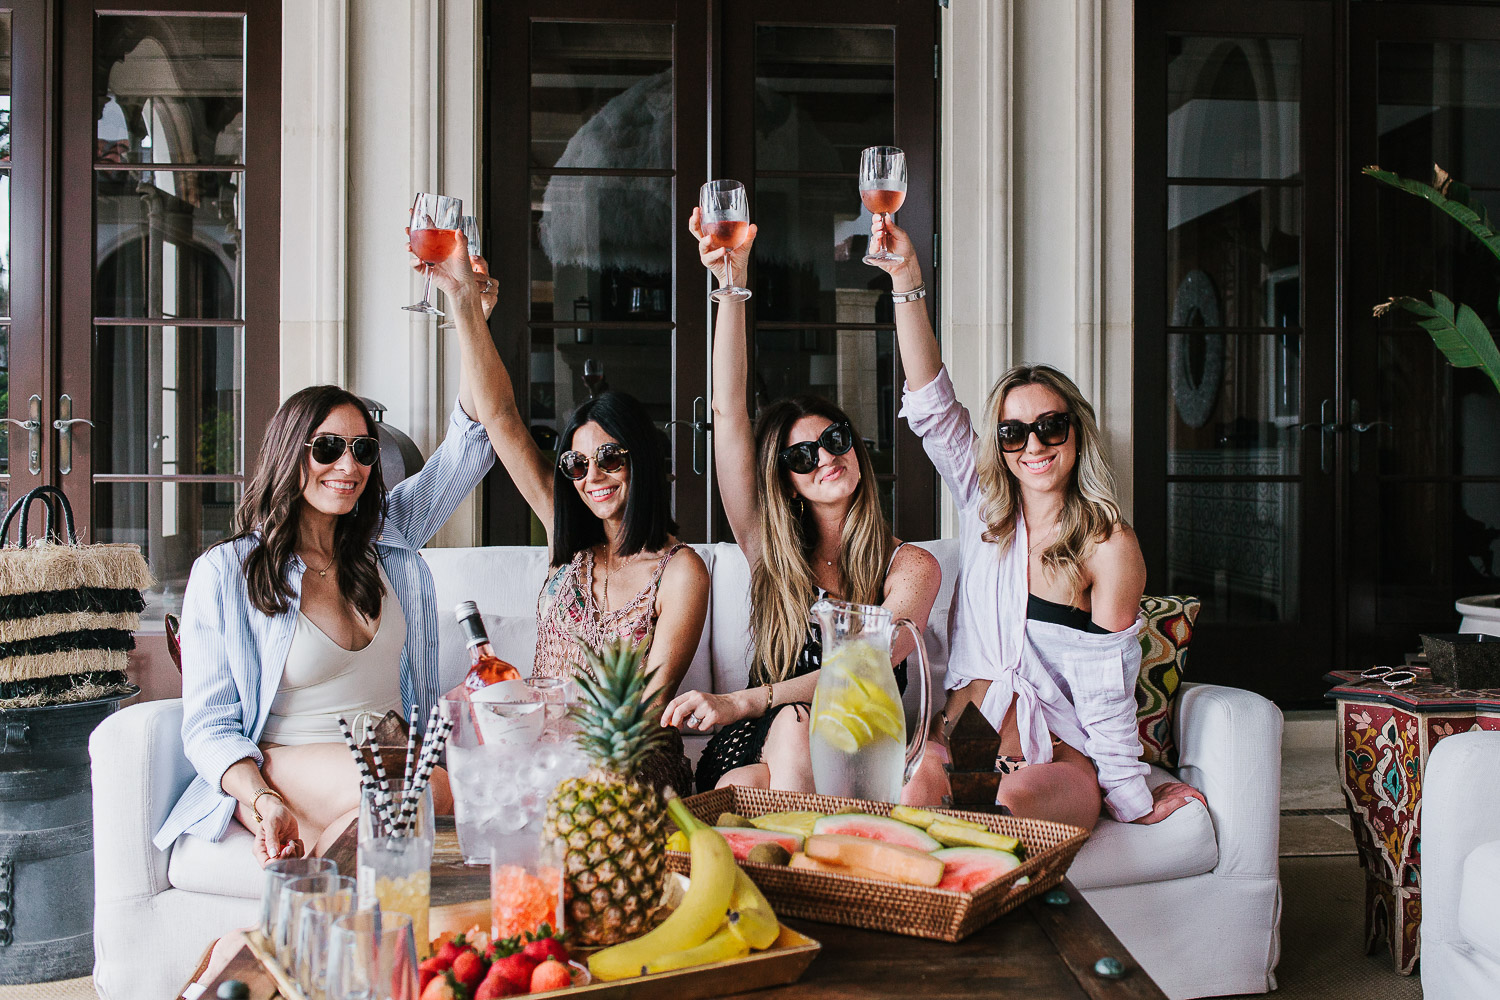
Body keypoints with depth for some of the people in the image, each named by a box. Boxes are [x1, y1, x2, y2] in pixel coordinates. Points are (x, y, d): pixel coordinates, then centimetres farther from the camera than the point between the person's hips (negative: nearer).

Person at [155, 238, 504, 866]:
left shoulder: (391, 539, 13)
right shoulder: (222, 573, 3)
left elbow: (474, 437, 7)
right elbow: (210, 725, -1)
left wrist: (468, 303, -3)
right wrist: (266, 804, -22)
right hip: (275, 769, -4)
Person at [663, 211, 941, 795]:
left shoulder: (910, 569, 2)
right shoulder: (771, 551, 9)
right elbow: (728, 414, 0)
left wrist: (742, 702, -28)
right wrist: (732, 284, -7)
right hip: (750, 753, 2)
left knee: (793, 723, -34)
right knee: (742, 788, -33)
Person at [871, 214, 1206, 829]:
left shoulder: (1109, 545, -5)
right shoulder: (985, 507, 8)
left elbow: (1107, 687, -5)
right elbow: (931, 403, 3)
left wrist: (1134, 802, -5)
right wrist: (905, 276, -4)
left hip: (1059, 755, -2)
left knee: (1018, 796, -37)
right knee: (918, 775, -32)